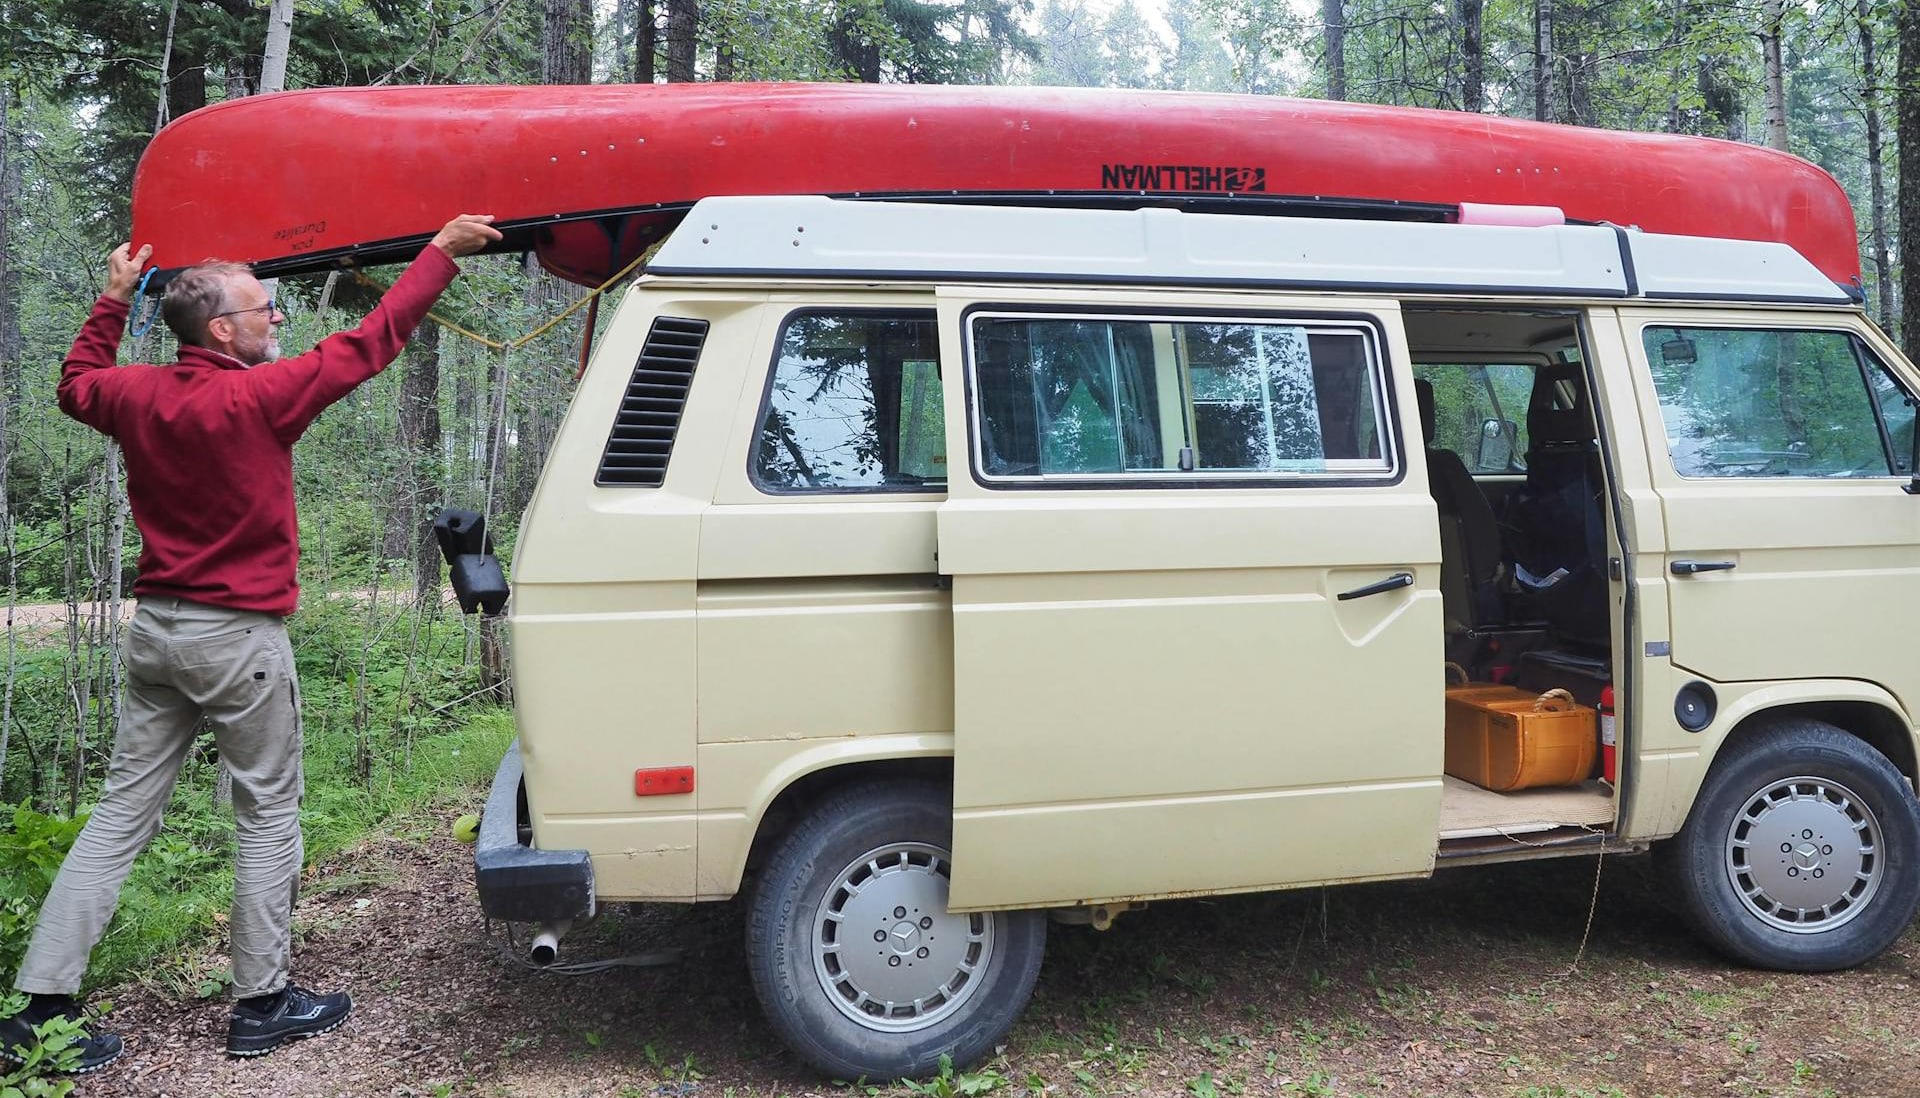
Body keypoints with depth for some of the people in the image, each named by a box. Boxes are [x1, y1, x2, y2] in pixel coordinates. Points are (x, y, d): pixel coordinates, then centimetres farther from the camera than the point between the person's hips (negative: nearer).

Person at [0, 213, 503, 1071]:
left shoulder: (137, 396, 3)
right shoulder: (256, 397, -16)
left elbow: (77, 384, 27)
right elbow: (367, 343, -10)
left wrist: (113, 299, 34)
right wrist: (441, 253, -2)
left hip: (156, 628, 7)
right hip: (238, 637, -7)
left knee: (121, 812, 11)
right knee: (268, 814, 6)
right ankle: (262, 1004, 14)